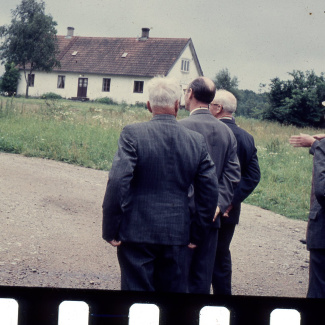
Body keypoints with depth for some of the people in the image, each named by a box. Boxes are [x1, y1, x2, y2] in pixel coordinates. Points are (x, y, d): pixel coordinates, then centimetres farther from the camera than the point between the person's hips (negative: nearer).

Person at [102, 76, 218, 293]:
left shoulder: (133, 134, -9)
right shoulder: (197, 141, 1)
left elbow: (117, 183, -15)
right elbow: (210, 191, 3)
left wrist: (110, 230, -7)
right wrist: (197, 234, 12)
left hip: (137, 234, -3)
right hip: (177, 236, 3)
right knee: (174, 292, 13)